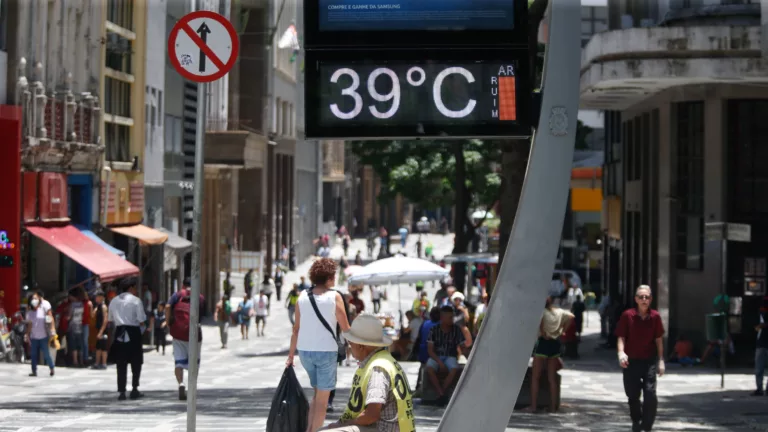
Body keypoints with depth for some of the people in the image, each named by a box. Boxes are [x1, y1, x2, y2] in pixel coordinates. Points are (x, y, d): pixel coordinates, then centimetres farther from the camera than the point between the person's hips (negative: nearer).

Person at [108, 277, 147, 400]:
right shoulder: (136, 300, -7)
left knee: (121, 364, 5)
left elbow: (110, 319, 12)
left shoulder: (114, 301, 10)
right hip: (133, 333, -4)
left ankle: (121, 391, -1)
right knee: (136, 362, 9)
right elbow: (141, 320, -10)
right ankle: (134, 389, 8)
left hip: (119, 333, 4)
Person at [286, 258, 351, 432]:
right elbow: (346, 329, -6)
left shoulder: (303, 296, 4)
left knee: (317, 393, 22)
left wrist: (291, 355, 12)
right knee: (322, 399, 5)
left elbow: (296, 329, 6)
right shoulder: (334, 297, -7)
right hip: (326, 351, -5)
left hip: (305, 351, 5)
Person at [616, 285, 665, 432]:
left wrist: (661, 360, 5)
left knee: (650, 394, -13)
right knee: (633, 396, 10)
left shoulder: (655, 317, -2)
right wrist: (621, 353, -22)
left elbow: (658, 339, 6)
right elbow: (621, 337, -4)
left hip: (649, 360, 0)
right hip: (631, 361, 0)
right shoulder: (627, 315, -6)